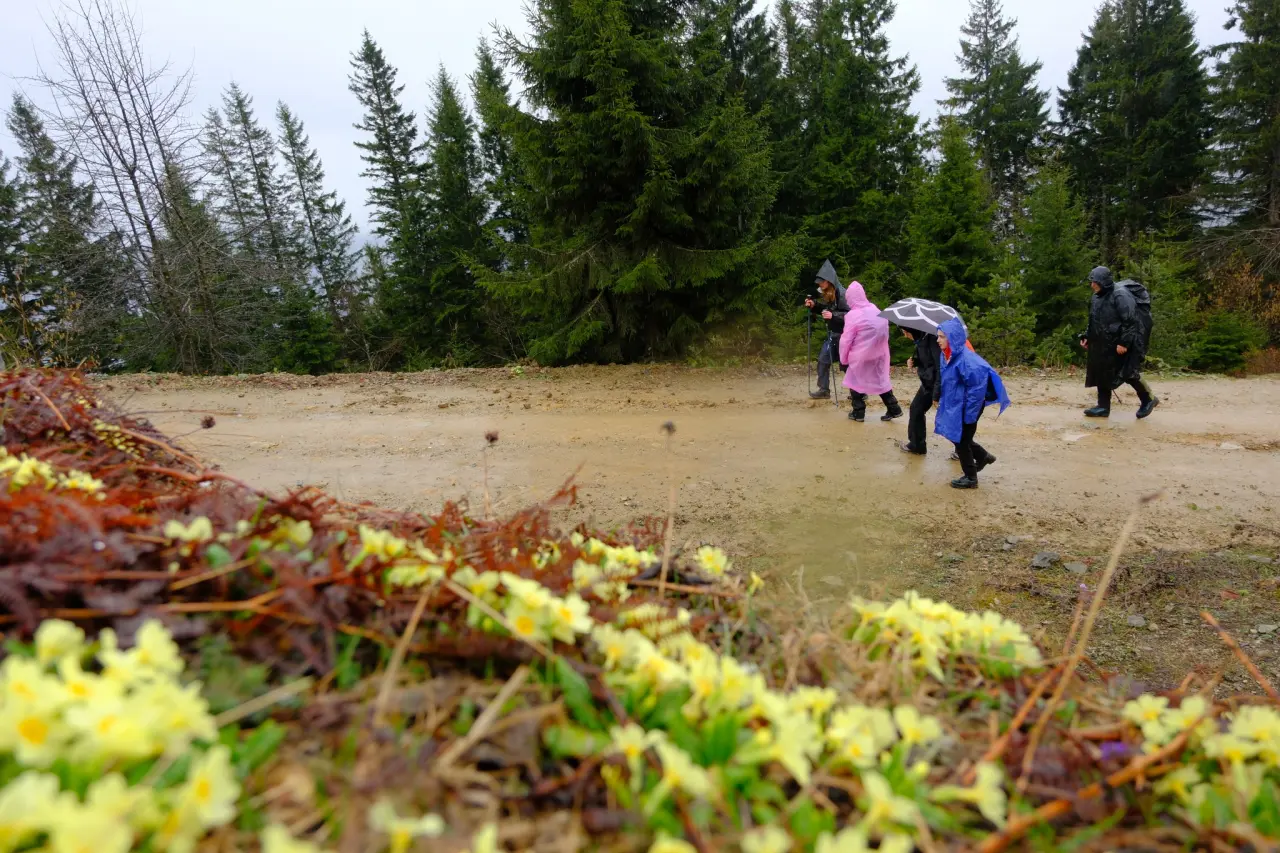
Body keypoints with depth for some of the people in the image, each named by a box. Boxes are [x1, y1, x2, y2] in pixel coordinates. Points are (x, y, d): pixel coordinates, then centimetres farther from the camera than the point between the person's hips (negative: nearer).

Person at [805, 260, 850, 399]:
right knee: (823, 359, 11)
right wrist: (814, 305, 3)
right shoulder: (828, 294, 5)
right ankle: (824, 390, 21)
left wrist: (833, 315, -34)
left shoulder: (841, 294, -21)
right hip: (833, 333, 9)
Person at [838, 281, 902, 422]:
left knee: (856, 381, 12)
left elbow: (846, 339, -12)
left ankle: (858, 412, 17)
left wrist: (843, 358, 1)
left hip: (861, 355, -6)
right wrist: (879, 345, 16)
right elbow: (884, 331, 7)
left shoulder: (853, 315, -17)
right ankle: (894, 409, 19)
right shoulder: (875, 309, 2)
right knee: (881, 379, 19)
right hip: (879, 352, 6)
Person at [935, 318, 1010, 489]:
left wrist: (969, 414, -21)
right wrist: (941, 401, 16)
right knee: (957, 437, 21)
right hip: (954, 406, 9)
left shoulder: (965, 359, -27)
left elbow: (977, 388, -25)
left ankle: (971, 478, 24)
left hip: (964, 409, -9)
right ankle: (983, 456, 42)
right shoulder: (952, 356, 1)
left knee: (961, 441, 6)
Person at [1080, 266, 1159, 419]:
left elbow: (1130, 321, -20)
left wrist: (1124, 342, -25)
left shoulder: (1120, 295, -16)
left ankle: (1148, 399, 17)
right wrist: (1087, 337, 10)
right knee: (1101, 373, 6)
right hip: (1103, 345, 8)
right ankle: (1103, 407, 14)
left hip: (1120, 345, -8)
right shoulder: (1097, 298, 10)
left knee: (1127, 373, -4)